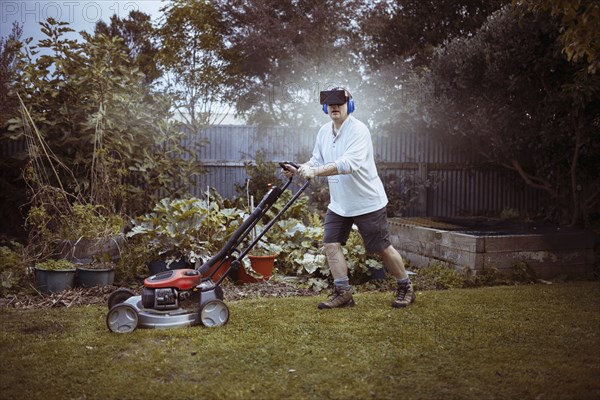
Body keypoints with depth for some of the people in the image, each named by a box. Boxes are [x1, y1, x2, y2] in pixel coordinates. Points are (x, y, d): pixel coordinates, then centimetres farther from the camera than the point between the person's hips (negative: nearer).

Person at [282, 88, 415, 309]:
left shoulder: (358, 130, -21)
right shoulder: (324, 131, 5)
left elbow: (348, 164, -35)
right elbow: (317, 161, 11)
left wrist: (314, 172, -43)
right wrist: (298, 169, -9)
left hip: (367, 201, -7)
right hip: (338, 203, 7)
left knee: (382, 248, 3)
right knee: (331, 244, -3)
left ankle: (406, 287, 23)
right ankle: (343, 292, 8)